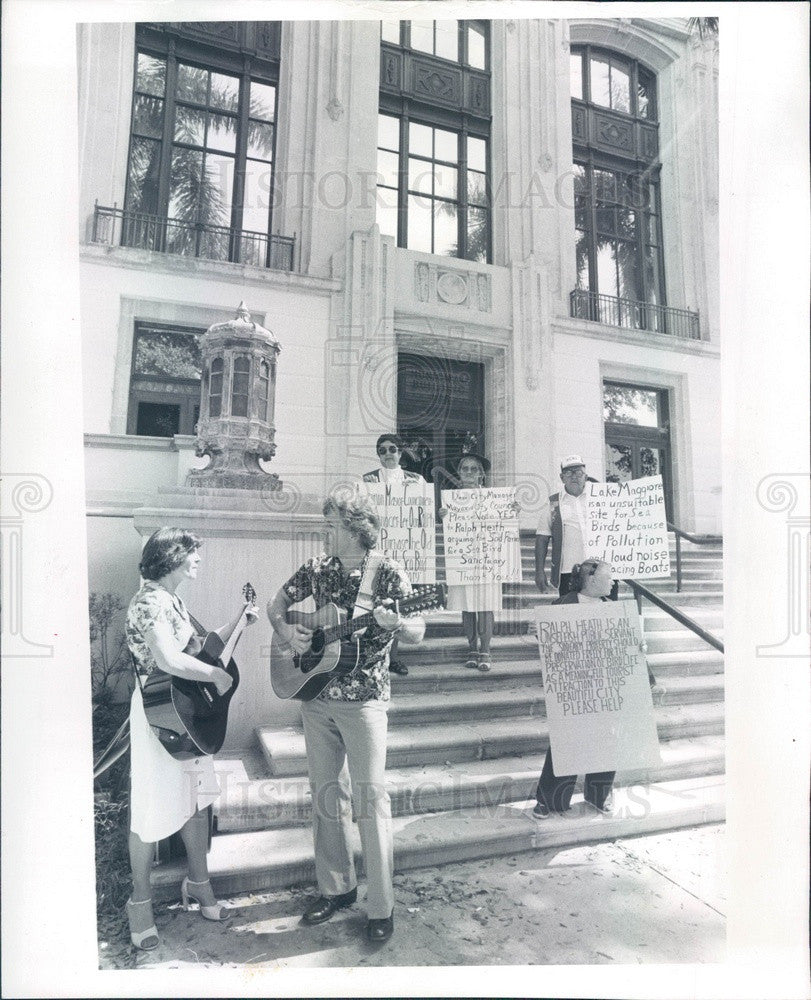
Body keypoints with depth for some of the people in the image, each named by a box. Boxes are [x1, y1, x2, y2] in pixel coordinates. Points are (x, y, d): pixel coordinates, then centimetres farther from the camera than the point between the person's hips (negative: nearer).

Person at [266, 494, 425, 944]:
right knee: (325, 792, 14)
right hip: (315, 695, 5)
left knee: (370, 795, -2)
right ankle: (336, 887, 32)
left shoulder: (386, 572, -8)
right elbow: (277, 603, 16)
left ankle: (381, 907, 13)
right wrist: (286, 632, -3)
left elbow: (417, 634, -8)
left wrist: (395, 623, -28)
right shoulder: (317, 568, 5)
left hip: (363, 700, -5)